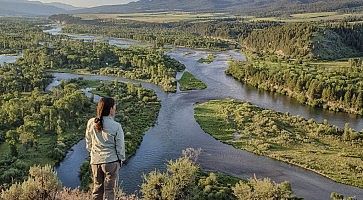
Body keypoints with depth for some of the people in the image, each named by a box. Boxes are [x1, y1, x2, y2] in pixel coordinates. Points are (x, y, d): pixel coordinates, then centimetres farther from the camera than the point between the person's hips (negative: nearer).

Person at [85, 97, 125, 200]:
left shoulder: (91, 123, -4)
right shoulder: (116, 126, -16)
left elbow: (88, 143, 8)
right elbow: (120, 146, -7)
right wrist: (121, 159, 9)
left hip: (95, 161, 4)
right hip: (111, 161, -4)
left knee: (97, 188, 18)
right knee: (109, 190, 9)